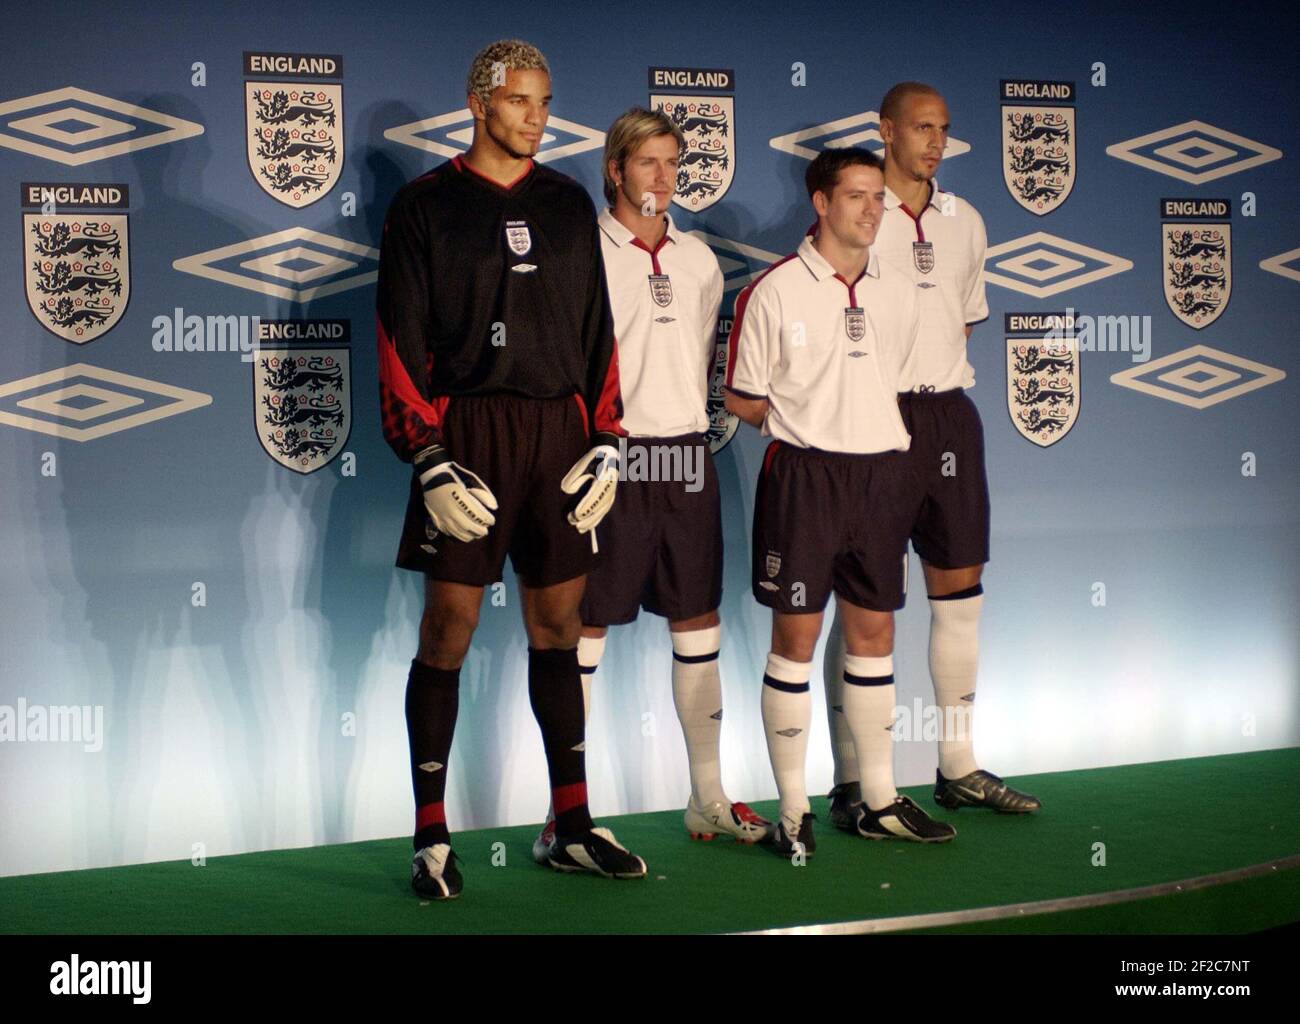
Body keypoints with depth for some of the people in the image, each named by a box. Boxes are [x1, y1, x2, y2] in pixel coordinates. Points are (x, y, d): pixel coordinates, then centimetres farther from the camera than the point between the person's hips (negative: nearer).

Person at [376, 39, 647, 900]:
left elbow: (598, 329, 14)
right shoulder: (426, 205, 1)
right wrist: (429, 459, -12)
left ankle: (574, 829, 16)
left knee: (558, 621, 8)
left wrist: (606, 442, 6)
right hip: (467, 434, -4)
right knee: (450, 626, -3)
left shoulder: (569, 205, 13)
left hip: (559, 434, 4)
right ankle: (433, 841, 5)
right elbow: (401, 341, -3)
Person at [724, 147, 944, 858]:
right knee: (797, 638, -1)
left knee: (874, 632, 10)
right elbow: (742, 400, -1)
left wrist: (871, 420, 10)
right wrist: (808, 421, -2)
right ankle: (793, 811, 8)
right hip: (804, 474, -5)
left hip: (884, 473, 5)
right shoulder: (774, 291, -5)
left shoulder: (898, 292, 11)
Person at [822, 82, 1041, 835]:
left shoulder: (965, 221, 14)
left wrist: (940, 373, 14)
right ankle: (857, 785, 2)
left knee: (960, 589, 9)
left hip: (949, 412, 6)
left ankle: (959, 768, 21)